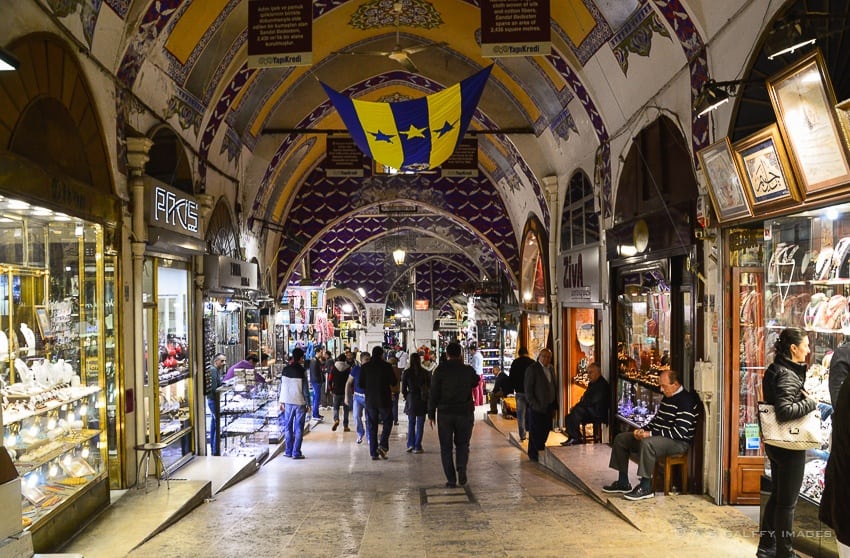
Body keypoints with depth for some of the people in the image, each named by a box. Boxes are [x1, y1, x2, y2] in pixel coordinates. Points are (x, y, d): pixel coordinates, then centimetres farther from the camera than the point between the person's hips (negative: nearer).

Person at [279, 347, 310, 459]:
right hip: (300, 403, -4)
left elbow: (282, 386, 5)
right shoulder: (302, 371, -10)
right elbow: (305, 389, -9)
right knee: (298, 428, 3)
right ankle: (296, 453, 3)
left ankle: (288, 451, 16)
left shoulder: (286, 369, 2)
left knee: (288, 427, 13)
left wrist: (282, 401, 13)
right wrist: (308, 403, -1)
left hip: (288, 402, 4)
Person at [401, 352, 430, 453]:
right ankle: (417, 447, 6)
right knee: (420, 424, 5)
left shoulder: (406, 372, -6)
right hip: (422, 400, -1)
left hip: (410, 400, 1)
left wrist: (407, 397, 12)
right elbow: (429, 387, -1)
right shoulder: (425, 373, -6)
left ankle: (410, 444, 12)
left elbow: (403, 389, -3)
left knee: (411, 423, 16)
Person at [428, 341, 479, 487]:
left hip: (445, 413, -1)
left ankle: (451, 480, 7)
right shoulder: (468, 370, -2)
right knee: (462, 444, 16)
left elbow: (433, 394, -6)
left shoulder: (440, 370, -6)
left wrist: (431, 414, 0)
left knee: (446, 447, 8)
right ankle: (461, 470, -6)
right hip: (465, 413, 1)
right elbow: (475, 383, 20)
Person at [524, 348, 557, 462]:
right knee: (535, 431, 2)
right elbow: (528, 389, -12)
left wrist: (555, 403, 10)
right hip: (537, 407, -6)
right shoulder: (532, 369, -10)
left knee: (546, 430, 11)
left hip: (549, 406, 6)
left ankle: (541, 450, 26)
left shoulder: (551, 368, 11)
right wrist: (534, 404, -17)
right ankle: (534, 455, 14)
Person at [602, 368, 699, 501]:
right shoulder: (666, 398, 14)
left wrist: (651, 434, -24)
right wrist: (643, 430, 5)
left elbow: (680, 432, -24)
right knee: (620, 439, 5)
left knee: (647, 443, -40)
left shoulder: (686, 401, -17)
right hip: (657, 437, 10)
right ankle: (623, 483, 7)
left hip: (679, 442, -10)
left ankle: (646, 487, -28)